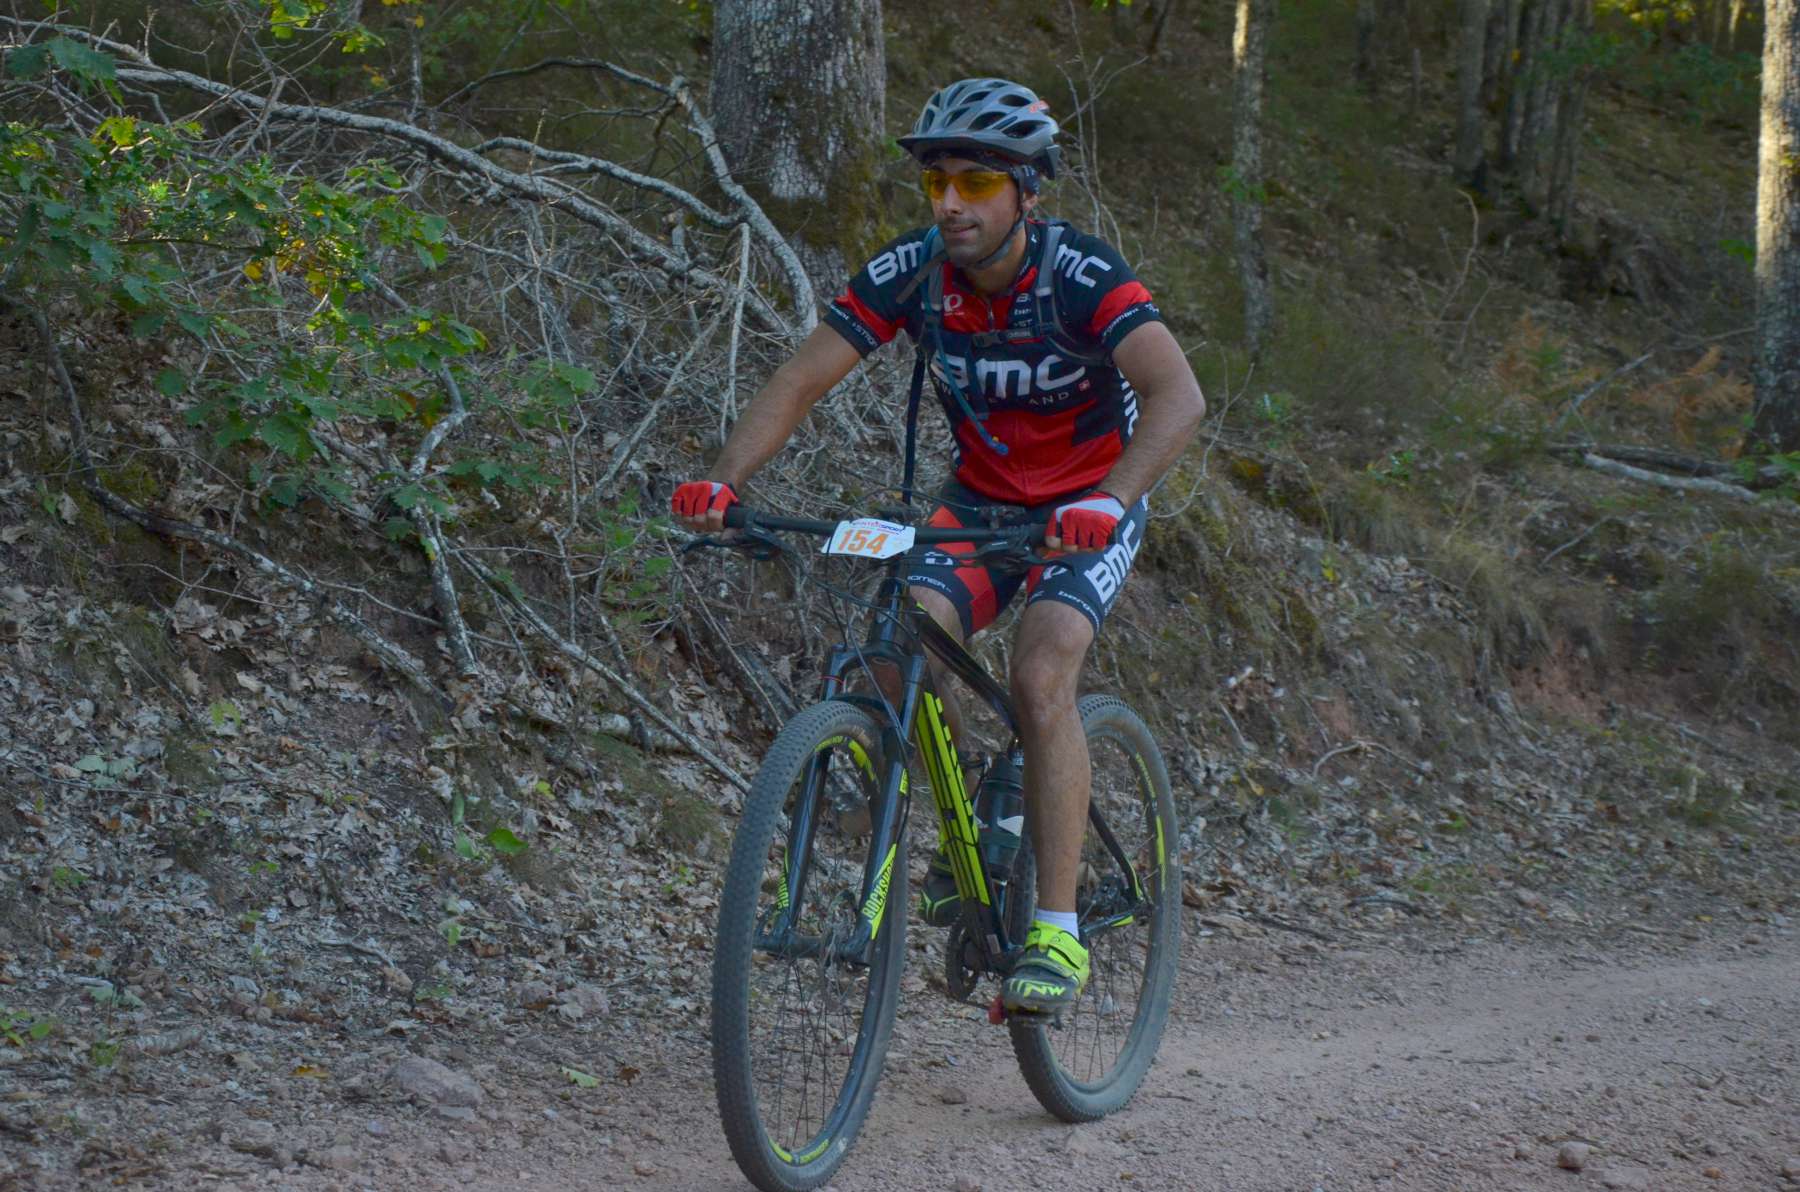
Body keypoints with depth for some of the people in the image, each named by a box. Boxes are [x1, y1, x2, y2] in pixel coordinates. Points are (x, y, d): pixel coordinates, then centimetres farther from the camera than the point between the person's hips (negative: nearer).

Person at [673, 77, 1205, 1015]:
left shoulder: (1083, 278, -27)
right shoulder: (910, 273, -16)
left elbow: (1178, 395, -40)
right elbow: (798, 384, -16)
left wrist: (1108, 502, -56)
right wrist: (722, 482, -33)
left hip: (1088, 507, -4)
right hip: (981, 499, 4)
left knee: (1040, 672, -27)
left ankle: (1058, 931, -22)